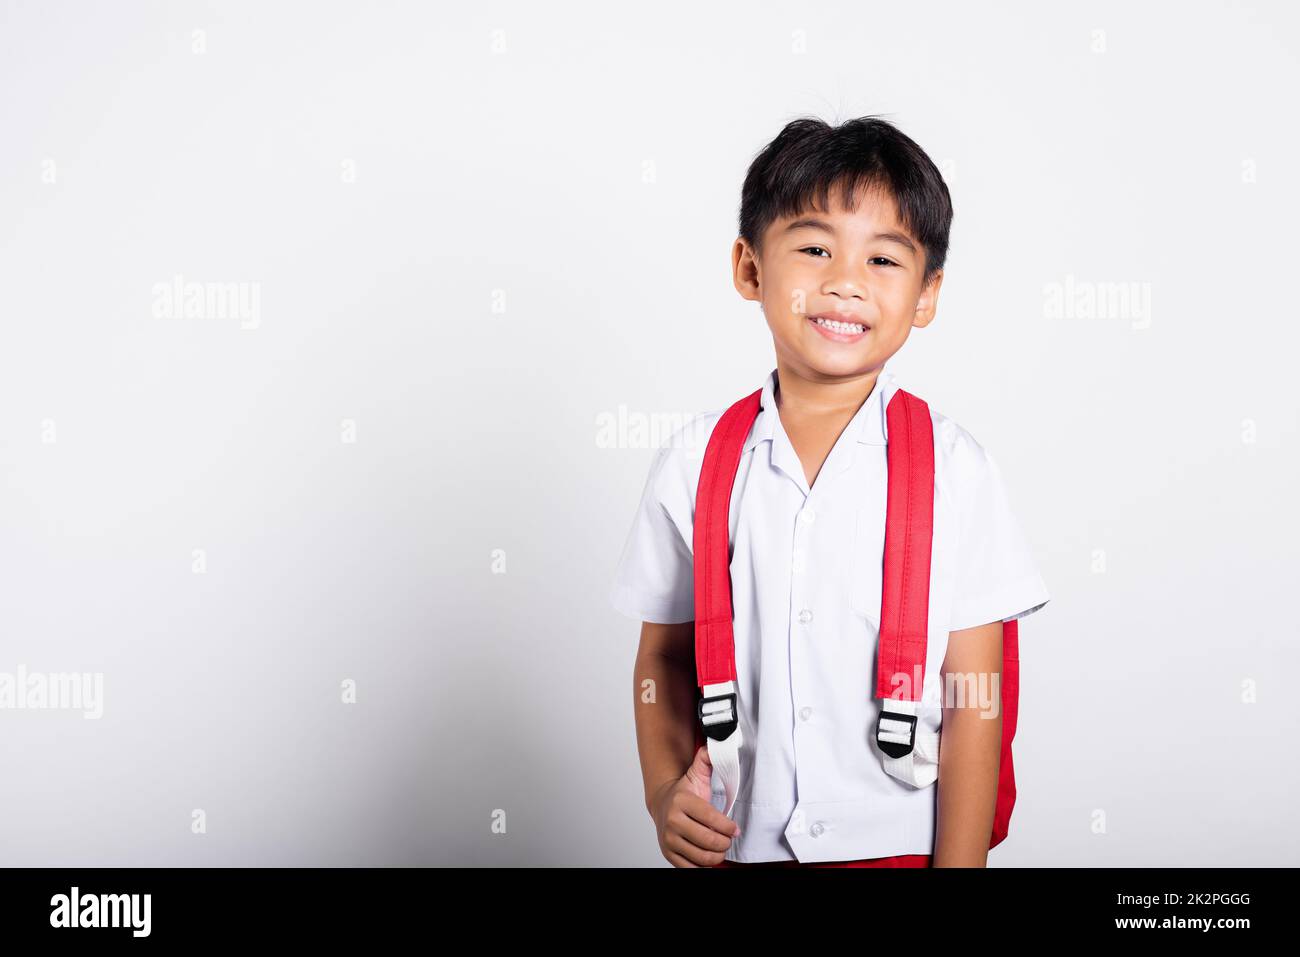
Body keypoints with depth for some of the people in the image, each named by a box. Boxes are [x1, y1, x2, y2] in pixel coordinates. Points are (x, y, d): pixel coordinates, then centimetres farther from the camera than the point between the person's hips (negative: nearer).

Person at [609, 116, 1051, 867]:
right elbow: (665, 656, 7)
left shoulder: (954, 469, -7)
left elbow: (973, 706, -7)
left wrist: (958, 864, -10)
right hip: (738, 843, 2)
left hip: (901, 845, -1)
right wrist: (665, 790, -8)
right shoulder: (695, 462, -2)